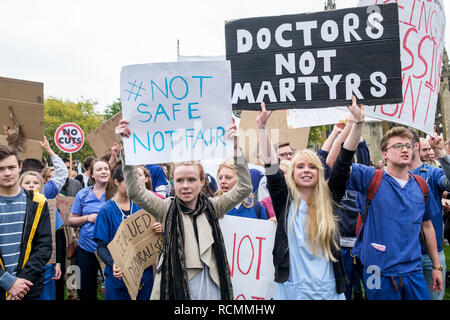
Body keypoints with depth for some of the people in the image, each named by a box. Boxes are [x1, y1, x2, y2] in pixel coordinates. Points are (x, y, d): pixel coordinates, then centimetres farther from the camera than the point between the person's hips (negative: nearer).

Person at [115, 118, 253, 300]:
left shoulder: (212, 208, 3)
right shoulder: (167, 209, 0)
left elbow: (244, 188, -4)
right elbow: (134, 191, -11)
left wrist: (236, 149, -14)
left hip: (211, 287, 1)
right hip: (176, 287, -1)